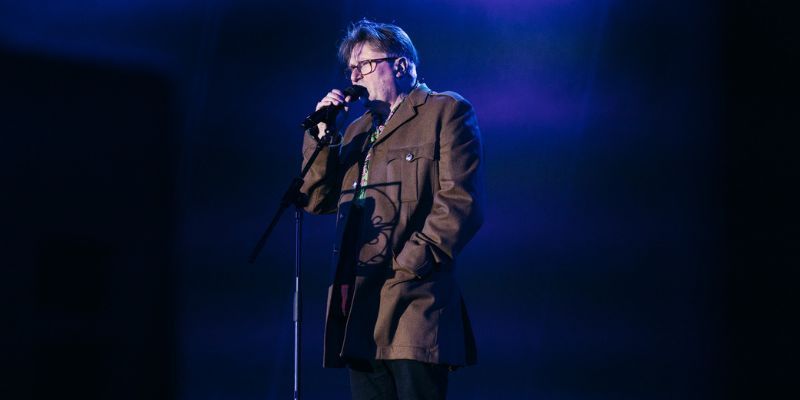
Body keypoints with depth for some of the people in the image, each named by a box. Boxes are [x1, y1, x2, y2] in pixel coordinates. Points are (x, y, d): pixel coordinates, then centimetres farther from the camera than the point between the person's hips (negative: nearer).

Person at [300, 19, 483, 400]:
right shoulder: (357, 130, 26)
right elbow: (317, 200, 20)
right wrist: (321, 135, 9)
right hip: (359, 303, 7)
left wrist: (411, 263, -16)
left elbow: (459, 201, -8)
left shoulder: (446, 111, 3)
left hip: (413, 299, -7)